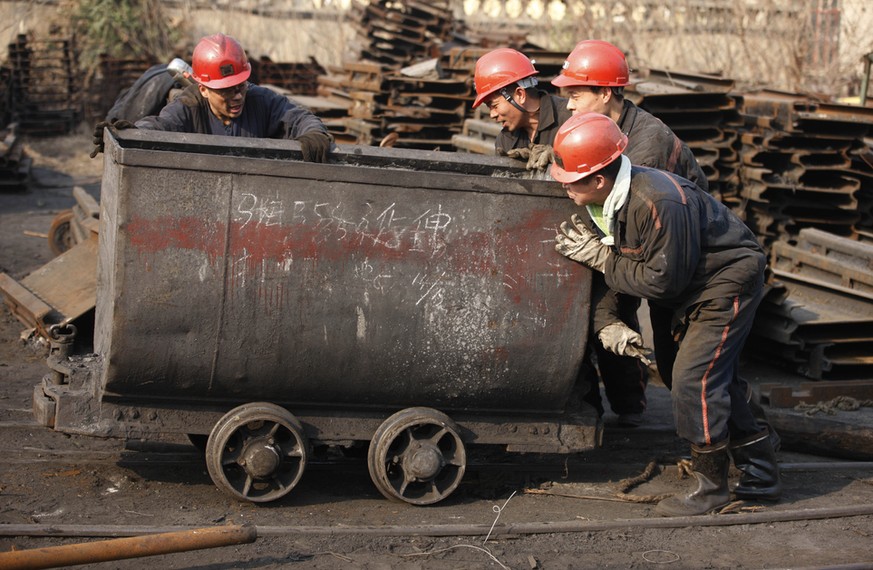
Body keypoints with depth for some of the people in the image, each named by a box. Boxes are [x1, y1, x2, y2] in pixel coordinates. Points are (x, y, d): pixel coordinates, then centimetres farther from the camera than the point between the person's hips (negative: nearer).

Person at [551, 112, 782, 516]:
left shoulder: (659, 203, -33)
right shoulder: (617, 197, -5)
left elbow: (663, 280, -28)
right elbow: (630, 260, 6)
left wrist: (600, 257, -22)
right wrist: (594, 247, -9)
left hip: (728, 282, -10)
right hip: (696, 288, 10)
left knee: (694, 377, -14)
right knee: (713, 381, 13)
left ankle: (711, 486, 0)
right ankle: (761, 478, 23)